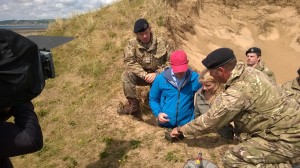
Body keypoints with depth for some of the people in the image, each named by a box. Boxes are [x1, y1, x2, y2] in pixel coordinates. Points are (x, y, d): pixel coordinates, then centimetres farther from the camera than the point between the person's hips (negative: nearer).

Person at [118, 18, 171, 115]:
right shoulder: (132, 44, -9)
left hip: (159, 76, -1)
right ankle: (133, 105, -15)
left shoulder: (161, 42, -11)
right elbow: (130, 62, -18)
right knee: (127, 75, -26)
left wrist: (157, 73, -23)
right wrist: (144, 75, -29)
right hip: (142, 76, 1)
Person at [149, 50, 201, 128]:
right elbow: (153, 99, 3)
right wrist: (158, 113, -13)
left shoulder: (196, 79, -8)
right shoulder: (160, 79, -8)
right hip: (165, 124, 1)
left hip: (187, 125, 0)